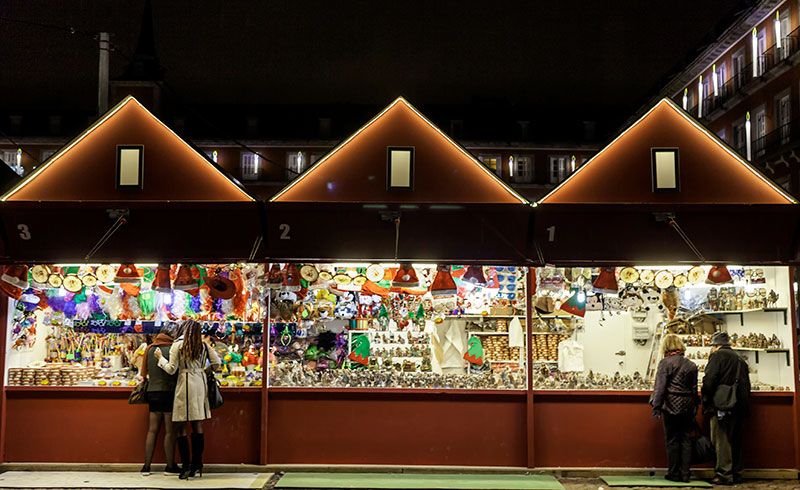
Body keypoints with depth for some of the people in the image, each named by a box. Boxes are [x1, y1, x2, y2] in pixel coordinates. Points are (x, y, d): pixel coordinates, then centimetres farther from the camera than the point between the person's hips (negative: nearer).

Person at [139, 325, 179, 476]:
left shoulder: (150, 349, 7)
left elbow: (144, 372, 11)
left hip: (152, 391, 6)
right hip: (168, 391, -6)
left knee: (152, 430, 10)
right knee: (170, 431, 1)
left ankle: (146, 466, 11)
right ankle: (170, 466, 5)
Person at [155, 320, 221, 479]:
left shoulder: (178, 344, -4)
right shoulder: (203, 344, 6)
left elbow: (171, 369, -5)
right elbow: (216, 363, 6)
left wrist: (161, 358, 10)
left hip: (185, 384, -4)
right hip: (200, 384, 4)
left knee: (182, 427, 1)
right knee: (198, 426, 8)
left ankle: (186, 466, -2)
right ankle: (197, 465, 11)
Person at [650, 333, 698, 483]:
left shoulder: (665, 363, -7)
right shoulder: (692, 365, 8)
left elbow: (660, 386, -12)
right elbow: (694, 389, 11)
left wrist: (656, 406, -10)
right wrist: (694, 409, 16)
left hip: (671, 406, -4)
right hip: (688, 407, 4)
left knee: (672, 440, 3)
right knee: (686, 440, 9)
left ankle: (674, 473, 7)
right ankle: (685, 474, 10)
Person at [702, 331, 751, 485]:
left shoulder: (718, 355, -5)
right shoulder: (740, 359, 20)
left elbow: (709, 380, -15)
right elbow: (746, 384, 20)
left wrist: (706, 403, -6)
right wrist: (745, 406, 22)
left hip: (723, 407, -8)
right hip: (740, 407, 8)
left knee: (722, 440, -6)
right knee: (735, 441, 14)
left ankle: (724, 475, -8)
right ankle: (736, 474, 19)